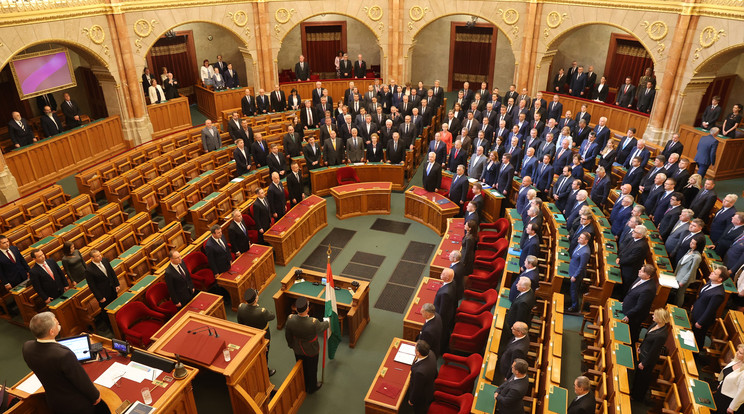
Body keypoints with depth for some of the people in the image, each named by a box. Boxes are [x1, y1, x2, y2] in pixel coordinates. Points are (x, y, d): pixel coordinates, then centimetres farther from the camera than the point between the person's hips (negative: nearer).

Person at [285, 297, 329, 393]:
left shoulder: (290, 319, -29)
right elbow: (322, 327, -15)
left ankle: (302, 386, 55)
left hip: (297, 350, 3)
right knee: (312, 370, 25)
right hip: (311, 351, -3)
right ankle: (312, 388, 50)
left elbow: (288, 336, -10)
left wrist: (291, 345, 11)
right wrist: (327, 322, 9)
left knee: (301, 368, 30)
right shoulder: (313, 323, -40)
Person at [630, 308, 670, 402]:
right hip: (643, 353, 8)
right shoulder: (656, 324, -14)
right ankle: (634, 391, 53)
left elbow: (653, 352, -25)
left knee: (642, 378, 18)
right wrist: (641, 347, 18)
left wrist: (644, 363, -13)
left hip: (649, 359, -8)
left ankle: (637, 397, 42)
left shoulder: (661, 335, -38)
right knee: (637, 374, 29)